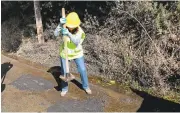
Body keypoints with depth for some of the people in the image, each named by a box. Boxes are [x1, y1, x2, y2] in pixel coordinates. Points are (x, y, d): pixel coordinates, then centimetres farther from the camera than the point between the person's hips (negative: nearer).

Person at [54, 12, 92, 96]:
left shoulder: (80, 31, -24)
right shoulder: (64, 28, -18)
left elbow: (77, 41, -40)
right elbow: (56, 34, -32)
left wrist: (68, 34, -55)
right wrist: (60, 24, -46)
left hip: (77, 53, 0)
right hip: (65, 53, 1)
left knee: (82, 70, 4)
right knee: (64, 72, 8)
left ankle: (86, 86, 28)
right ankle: (64, 88, 30)